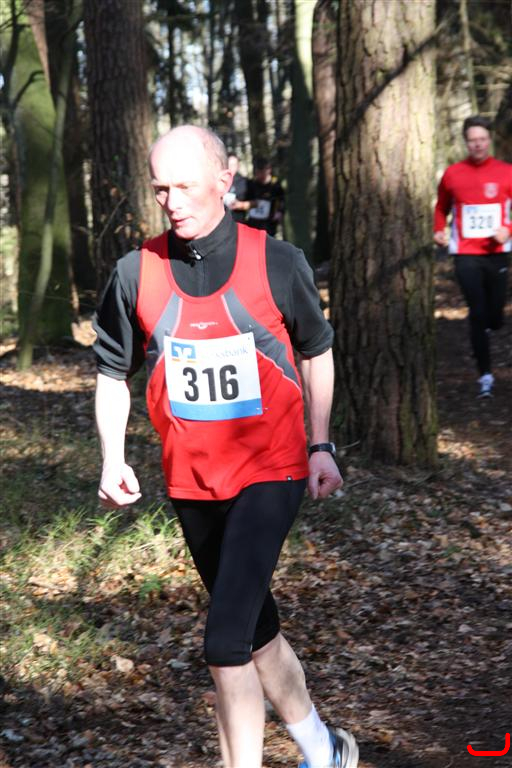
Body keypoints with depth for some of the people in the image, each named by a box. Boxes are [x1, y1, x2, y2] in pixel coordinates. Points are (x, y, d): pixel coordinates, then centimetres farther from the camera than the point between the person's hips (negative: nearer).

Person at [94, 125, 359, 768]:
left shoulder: (276, 263, -7)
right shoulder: (136, 273, -3)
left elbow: (315, 351, 7)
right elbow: (113, 372, 8)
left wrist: (321, 446, 4)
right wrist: (113, 460, -4)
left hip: (270, 473, -4)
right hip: (190, 484, 4)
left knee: (225, 642, -16)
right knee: (256, 630, 18)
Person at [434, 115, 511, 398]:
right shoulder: (452, 174, 1)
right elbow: (442, 207, 15)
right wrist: (439, 231, -2)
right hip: (466, 255, -1)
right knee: (478, 314, -8)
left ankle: (486, 325, 45)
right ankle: (485, 375, 0)